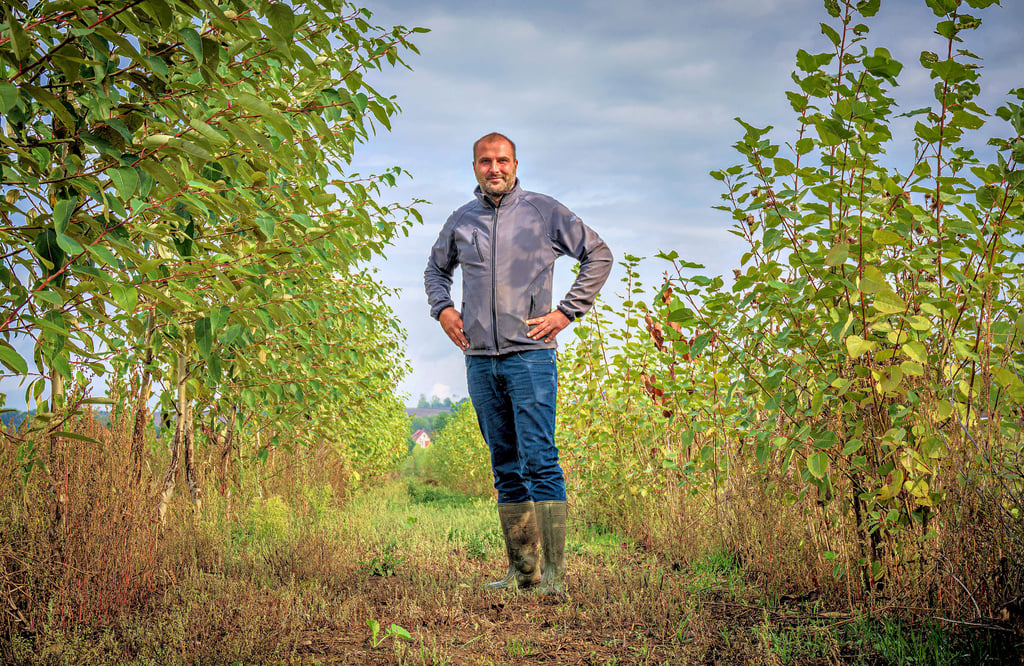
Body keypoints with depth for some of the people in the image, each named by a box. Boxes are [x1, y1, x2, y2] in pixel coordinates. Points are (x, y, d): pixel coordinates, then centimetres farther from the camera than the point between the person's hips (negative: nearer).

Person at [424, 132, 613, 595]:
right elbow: (436, 268, 31)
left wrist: (566, 312, -1)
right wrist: (442, 308, 11)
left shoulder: (544, 211, 2)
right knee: (506, 467, 8)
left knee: (540, 461, -12)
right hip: (480, 361, 5)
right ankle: (522, 569, 14)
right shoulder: (461, 221, 13)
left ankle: (555, 571, -11)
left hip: (529, 355, -4)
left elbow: (598, 254, 7)